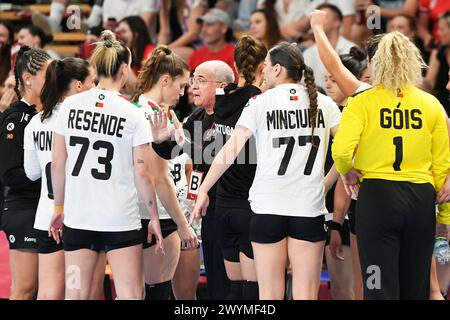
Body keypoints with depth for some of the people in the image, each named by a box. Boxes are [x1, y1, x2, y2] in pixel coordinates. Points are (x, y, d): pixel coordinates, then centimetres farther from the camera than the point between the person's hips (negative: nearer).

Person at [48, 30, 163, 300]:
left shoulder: (70, 106, 1)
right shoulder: (133, 115, -7)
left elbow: (57, 162, 5)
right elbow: (142, 173, -6)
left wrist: (59, 207, 16)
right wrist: (154, 216, 5)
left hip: (77, 217, 3)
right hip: (121, 218, -3)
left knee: (75, 295, 7)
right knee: (130, 295, 1)